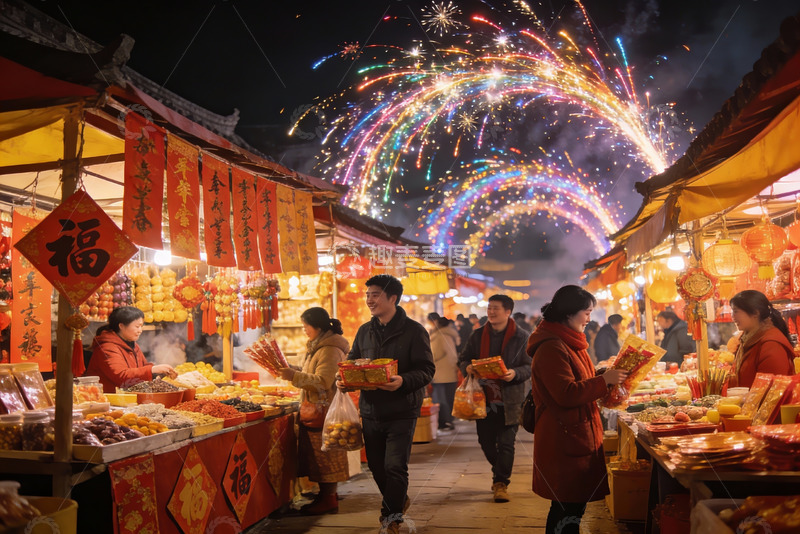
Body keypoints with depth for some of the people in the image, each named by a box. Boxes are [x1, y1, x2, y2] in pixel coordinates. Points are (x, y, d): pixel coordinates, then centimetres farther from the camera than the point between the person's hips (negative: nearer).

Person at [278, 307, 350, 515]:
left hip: (325, 412, -10)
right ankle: (325, 496, 21)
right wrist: (292, 373, 11)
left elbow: (323, 381, -23)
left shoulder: (330, 349, -16)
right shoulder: (317, 346, 16)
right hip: (315, 410, 10)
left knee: (325, 456, -2)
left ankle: (329, 500, 6)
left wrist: (295, 376, -25)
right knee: (317, 456, 13)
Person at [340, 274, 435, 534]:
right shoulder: (364, 331, 9)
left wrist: (403, 381, -30)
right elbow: (352, 363, 16)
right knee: (376, 466, 15)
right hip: (371, 411, 5)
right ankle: (398, 501, 40)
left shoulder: (414, 331, -8)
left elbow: (426, 370, -12)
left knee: (395, 467, -5)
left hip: (401, 412, -5)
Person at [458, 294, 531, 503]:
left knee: (506, 443, -3)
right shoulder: (478, 335, 8)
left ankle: (501, 483, 10)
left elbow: (531, 366, -3)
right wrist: (467, 367, -10)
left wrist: (515, 373, -23)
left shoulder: (521, 337, -2)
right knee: (486, 441, 12)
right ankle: (499, 472, 37)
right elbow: (463, 358, 14)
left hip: (509, 401, -4)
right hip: (484, 398, 4)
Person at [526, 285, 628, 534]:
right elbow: (566, 394, -24)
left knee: (573, 506, 13)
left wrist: (607, 378, 11)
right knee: (569, 509, -6)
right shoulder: (551, 347, -18)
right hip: (564, 441, -10)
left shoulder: (569, 343, 17)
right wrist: (604, 380, -18)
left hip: (579, 436, 10)